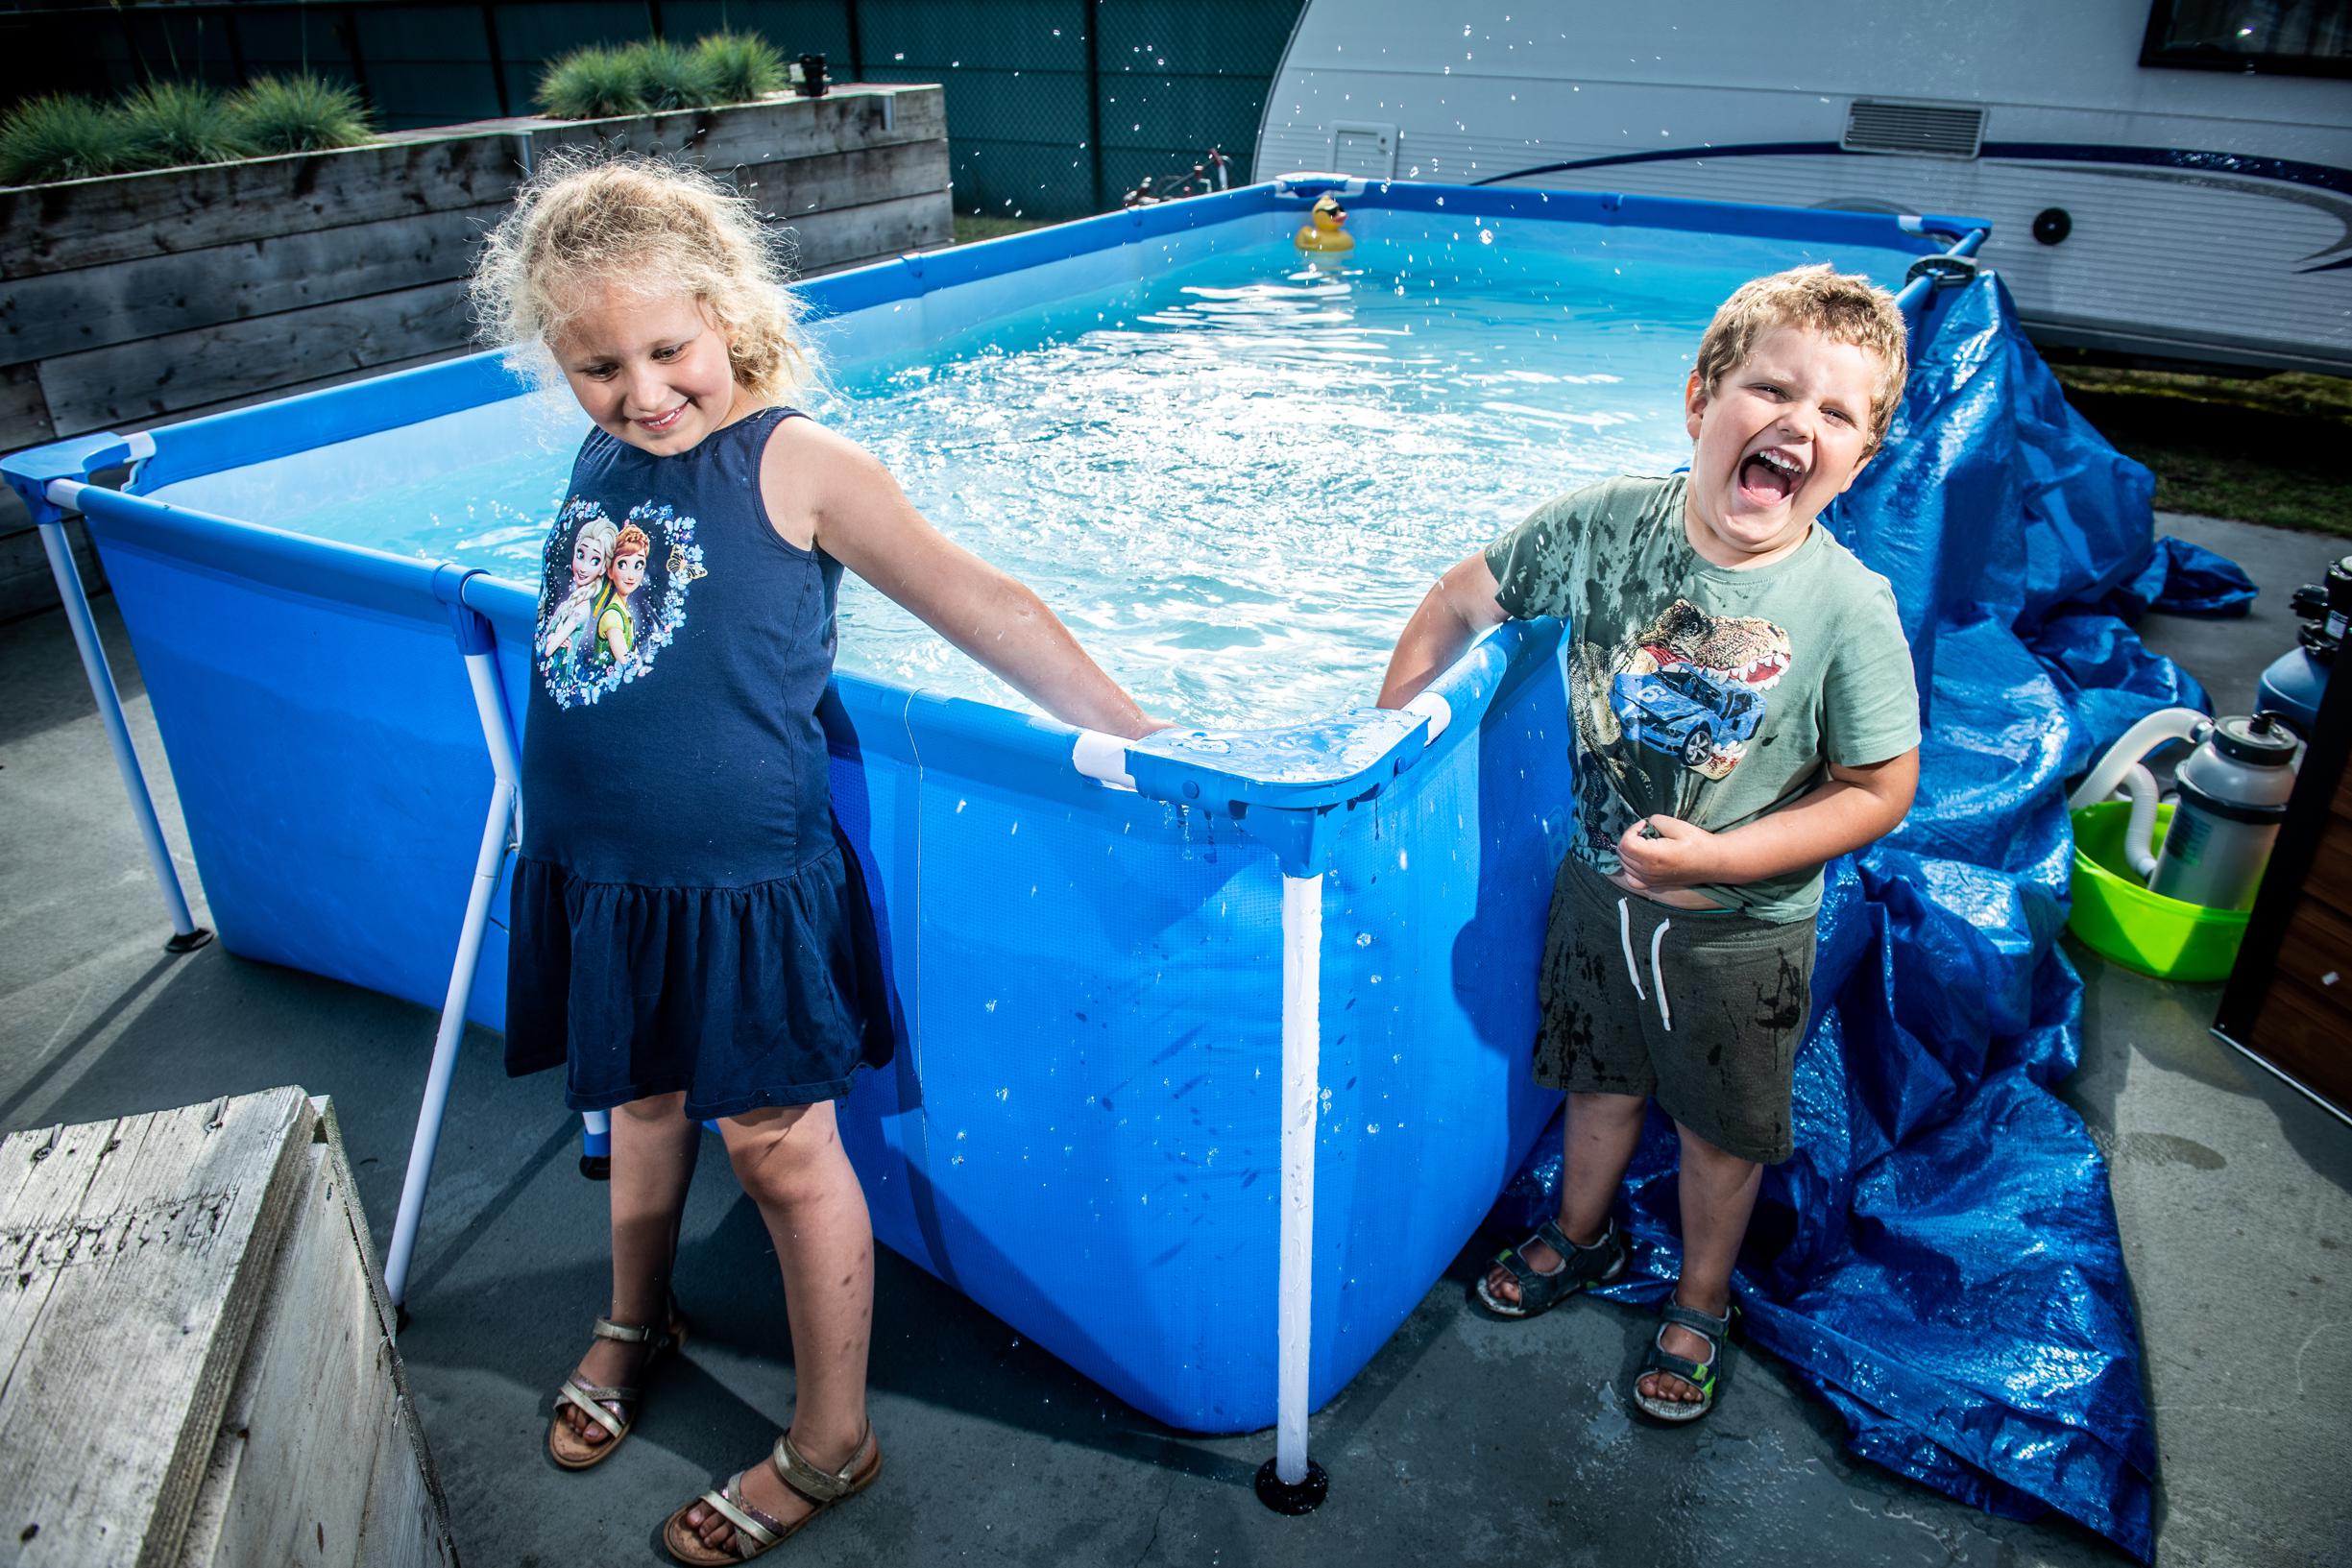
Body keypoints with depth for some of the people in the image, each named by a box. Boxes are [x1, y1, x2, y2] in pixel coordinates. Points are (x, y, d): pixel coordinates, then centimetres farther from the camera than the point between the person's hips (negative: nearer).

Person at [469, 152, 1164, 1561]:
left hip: (743, 876, -6)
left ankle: (829, 1447, 23)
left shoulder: (794, 464, -16)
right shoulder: (600, 459, 4)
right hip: (598, 866, 6)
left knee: (781, 1144, 5)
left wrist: (1138, 735, -15)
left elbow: (981, 607, -16)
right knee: (641, 1098, 24)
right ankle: (635, 1321, 52)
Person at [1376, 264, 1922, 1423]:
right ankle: (1581, 1237, 54)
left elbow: (1880, 791, -16)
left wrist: (1716, 859, -24)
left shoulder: (1848, 608, -23)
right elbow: (1463, 601, -2)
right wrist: (1381, 728, -5)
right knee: (1601, 1080, 26)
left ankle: (1700, 1302, 46)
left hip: (1742, 931, -2)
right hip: (1601, 888, 3)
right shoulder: (1600, 525, -17)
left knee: (1721, 1129, 19)